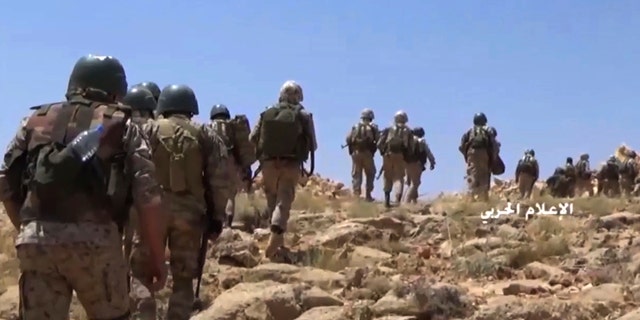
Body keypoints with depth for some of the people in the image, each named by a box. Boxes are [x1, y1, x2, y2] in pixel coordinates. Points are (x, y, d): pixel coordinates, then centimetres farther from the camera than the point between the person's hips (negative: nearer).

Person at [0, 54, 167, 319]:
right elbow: (147, 196, 0)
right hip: (95, 239, -2)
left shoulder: (35, 121, 18)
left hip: (35, 240, 3)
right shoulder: (122, 126, 9)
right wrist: (157, 257, 5)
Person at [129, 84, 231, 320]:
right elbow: (220, 179, 2)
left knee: (142, 271, 8)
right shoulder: (206, 136, 8)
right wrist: (216, 217, 7)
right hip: (190, 211, 1)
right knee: (183, 277, 10)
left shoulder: (149, 131, 5)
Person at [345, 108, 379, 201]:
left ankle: (356, 194, 2)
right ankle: (368, 194, 7)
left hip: (356, 153, 2)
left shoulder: (355, 127, 4)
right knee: (370, 174, 12)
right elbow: (378, 141, -5)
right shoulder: (373, 128, -1)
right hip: (367, 153, -2)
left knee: (356, 175, 8)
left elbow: (348, 139, 0)